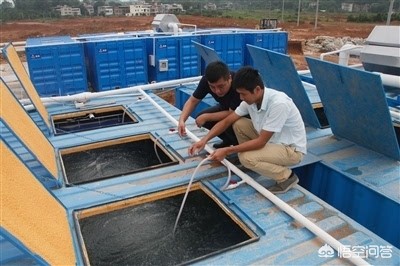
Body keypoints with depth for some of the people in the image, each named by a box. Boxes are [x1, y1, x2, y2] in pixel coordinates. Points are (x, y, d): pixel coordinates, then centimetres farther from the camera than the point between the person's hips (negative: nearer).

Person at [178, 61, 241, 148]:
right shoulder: (206, 80, -23)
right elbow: (192, 101, -13)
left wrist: (205, 117, -27)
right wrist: (181, 120, -28)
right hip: (226, 107, 6)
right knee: (201, 117, -13)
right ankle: (229, 140, 7)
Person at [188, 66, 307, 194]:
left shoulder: (278, 104, -32)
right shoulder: (250, 99, -9)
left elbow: (261, 142, -29)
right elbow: (226, 121, -1)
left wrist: (226, 151, -26)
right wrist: (204, 140, -13)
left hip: (292, 148, -7)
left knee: (246, 158, -26)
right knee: (239, 124, -5)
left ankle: (287, 177, -4)